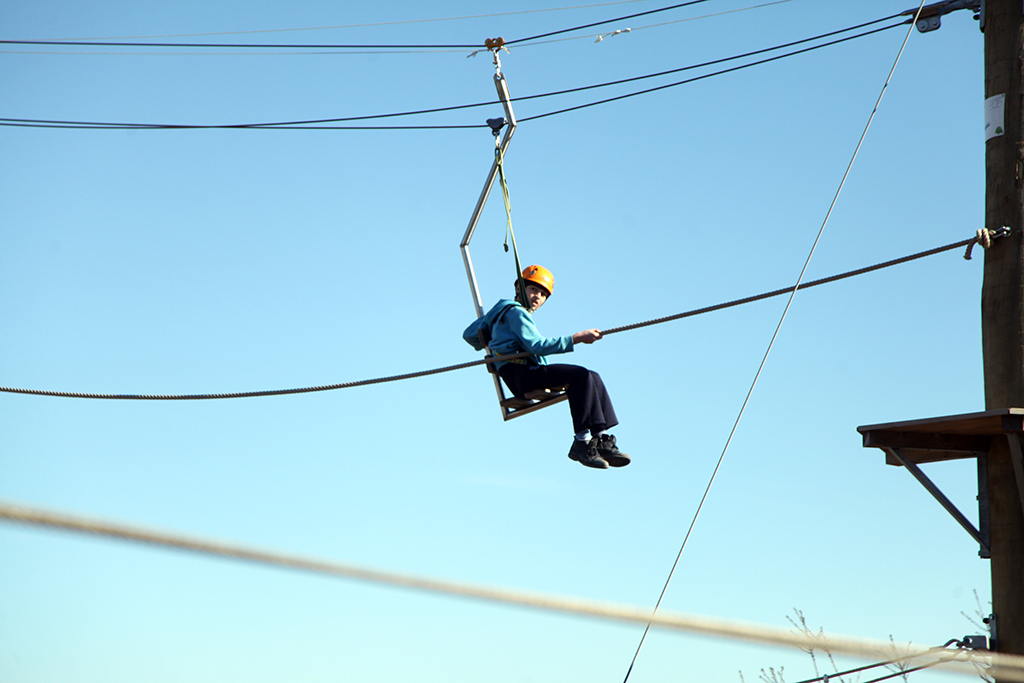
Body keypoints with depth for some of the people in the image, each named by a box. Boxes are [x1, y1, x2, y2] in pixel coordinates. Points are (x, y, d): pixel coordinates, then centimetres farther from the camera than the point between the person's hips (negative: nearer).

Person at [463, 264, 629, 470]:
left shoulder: (500, 311, 28)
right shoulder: (515, 312, -3)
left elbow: (469, 334, 33)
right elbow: (537, 346, -16)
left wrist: (491, 345, 52)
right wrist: (576, 338, -17)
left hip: (531, 374, 10)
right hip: (520, 373, -10)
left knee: (593, 378, 0)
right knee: (581, 375, -26)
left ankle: (603, 440, -12)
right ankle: (582, 443, -29)